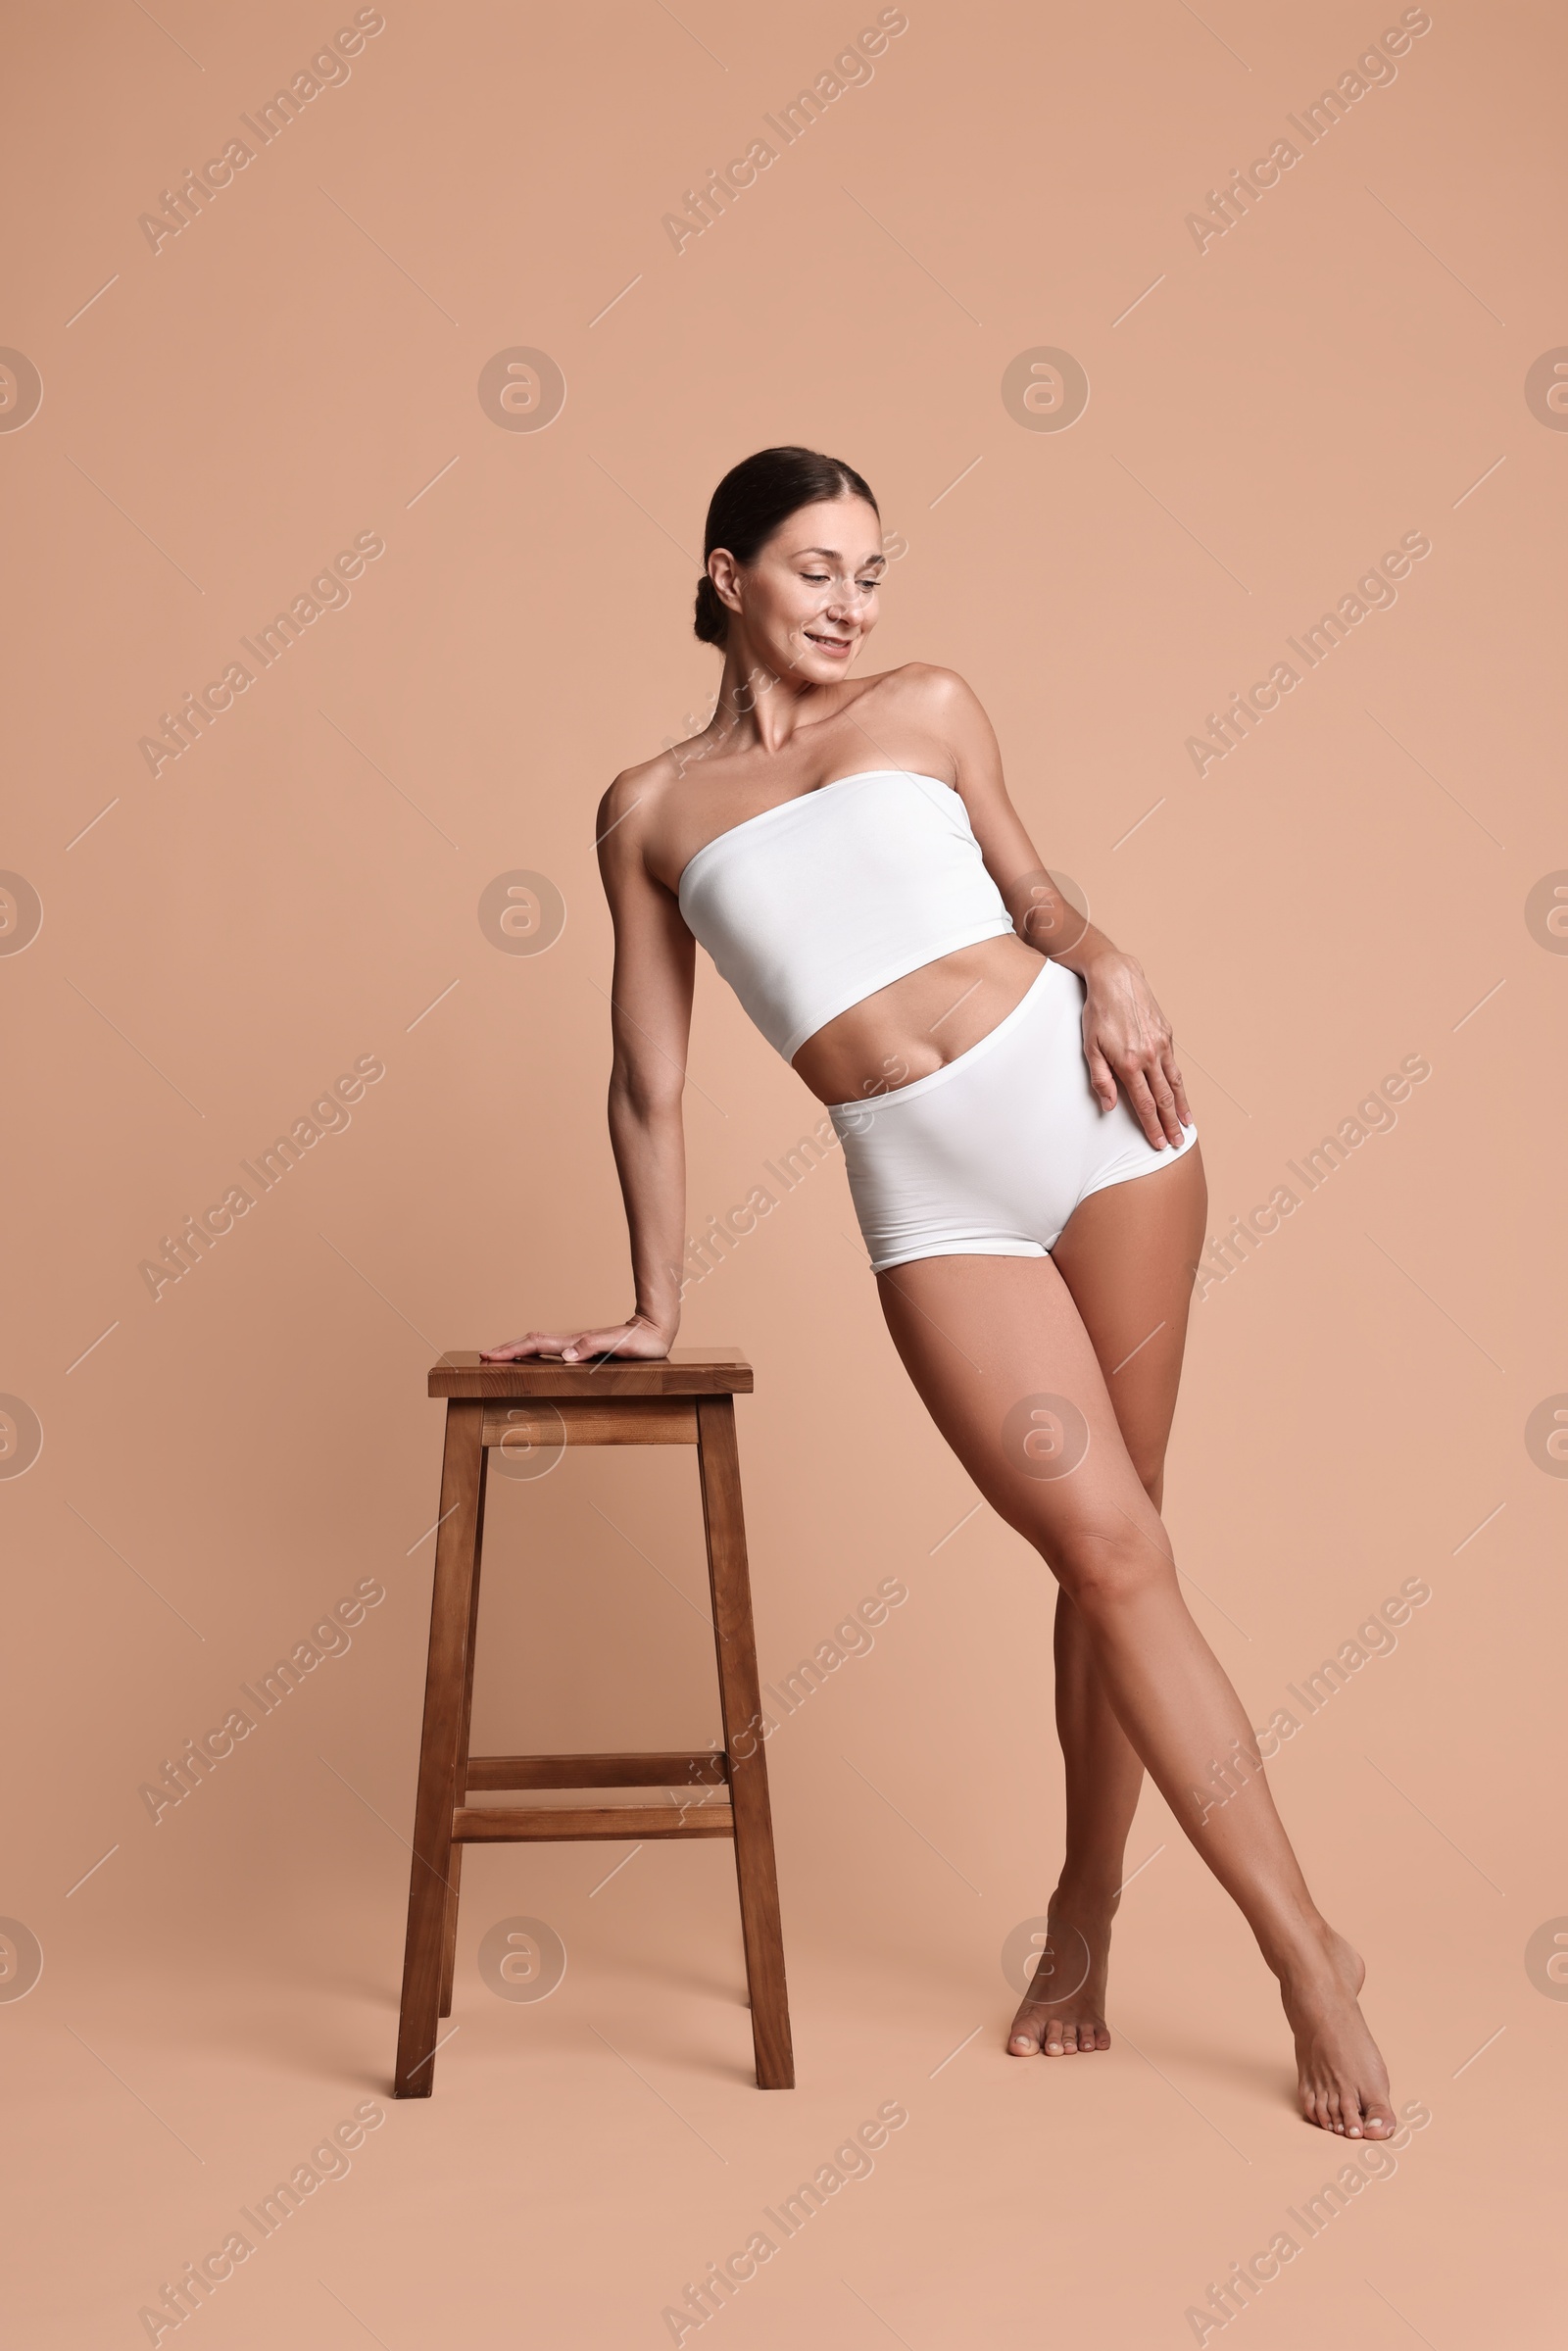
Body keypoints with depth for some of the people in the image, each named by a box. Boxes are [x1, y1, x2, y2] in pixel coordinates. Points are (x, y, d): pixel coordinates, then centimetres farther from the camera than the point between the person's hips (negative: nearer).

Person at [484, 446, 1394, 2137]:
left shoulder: (928, 707, 12)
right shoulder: (649, 809, 11)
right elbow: (648, 1081, 13)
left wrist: (1106, 960, -2)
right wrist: (653, 1304, 13)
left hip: (1085, 1101, 1)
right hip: (928, 1189, -1)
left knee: (1107, 1552, 3)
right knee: (1114, 1554, -6)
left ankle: (1086, 1913, 23)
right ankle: (1309, 1962, 6)